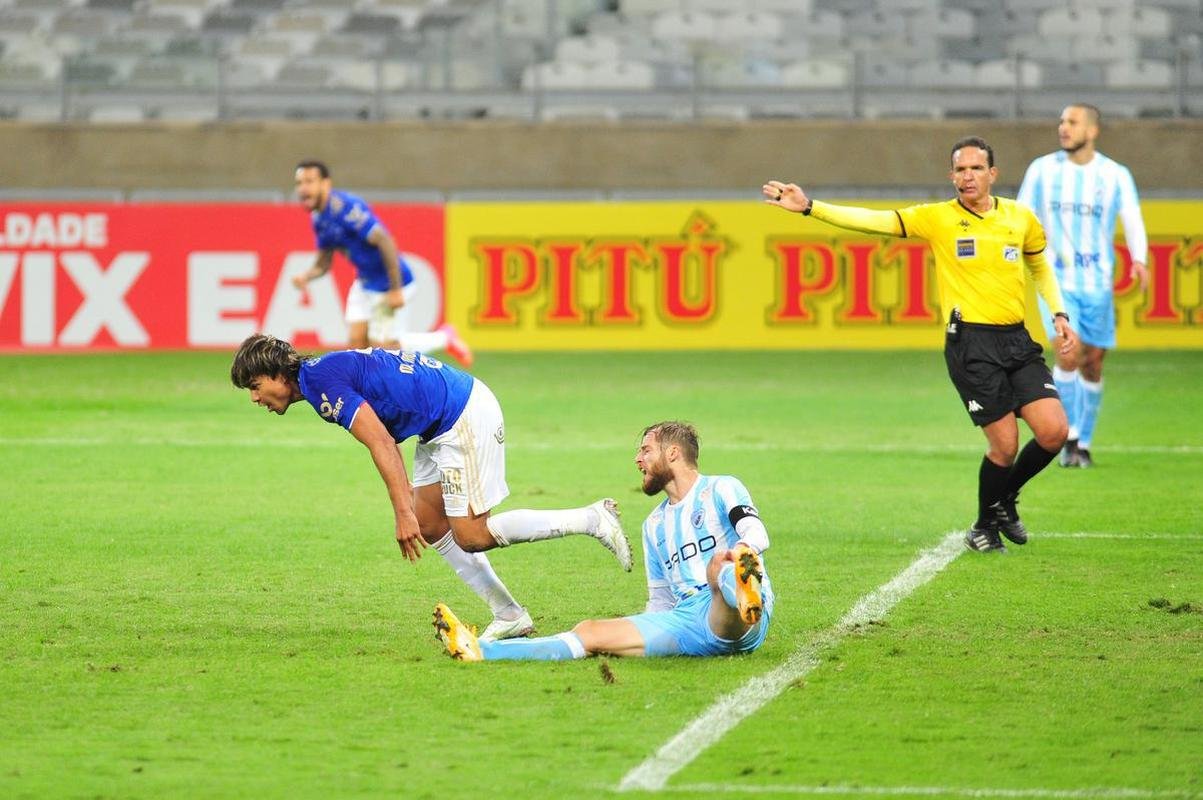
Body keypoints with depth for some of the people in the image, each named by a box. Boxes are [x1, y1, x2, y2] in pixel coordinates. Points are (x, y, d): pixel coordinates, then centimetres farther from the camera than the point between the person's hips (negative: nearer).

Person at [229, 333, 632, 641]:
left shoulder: (319, 380, -17)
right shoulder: (322, 374, 14)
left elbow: (380, 441, -23)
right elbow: (385, 439, 22)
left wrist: (403, 513, -23)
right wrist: (411, 510, 23)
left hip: (464, 418, -11)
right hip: (442, 425, 11)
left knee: (471, 536, -8)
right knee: (429, 525, 11)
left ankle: (592, 519, -4)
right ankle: (509, 617, 14)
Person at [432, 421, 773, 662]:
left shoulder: (721, 489, 8)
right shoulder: (655, 524, 30)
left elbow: (757, 535, -11)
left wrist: (735, 555, -35)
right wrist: (636, 635, 11)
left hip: (737, 620, -6)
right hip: (686, 622, 6)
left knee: (718, 566, -40)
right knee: (591, 632, -9)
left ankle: (742, 590, -77)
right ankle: (481, 651, -20)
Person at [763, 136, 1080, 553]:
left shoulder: (1021, 218, 10)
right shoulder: (938, 218, -1)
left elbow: (1041, 267, 27)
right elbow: (873, 220, -8)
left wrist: (1059, 316, 15)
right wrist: (810, 206, -17)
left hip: (1017, 339, 4)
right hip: (970, 342, -4)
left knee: (1053, 431, -7)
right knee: (1004, 444, -8)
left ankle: (1005, 499, 22)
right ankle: (985, 528, 18)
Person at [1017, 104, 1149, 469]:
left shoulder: (1115, 175, -2)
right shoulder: (1041, 170, 0)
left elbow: (1132, 221, -10)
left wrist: (1139, 261, -28)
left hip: (1098, 283, 1)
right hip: (1056, 279, -1)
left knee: (1092, 365, 5)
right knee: (1068, 356, -17)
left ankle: (1084, 443, 21)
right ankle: (1070, 436, -1)